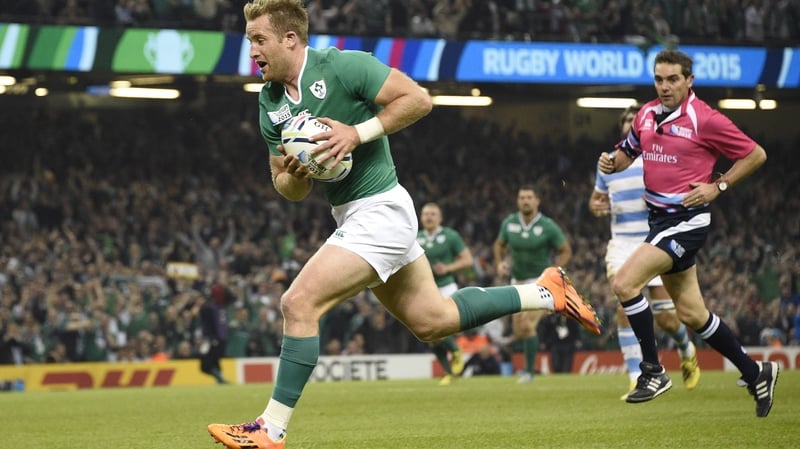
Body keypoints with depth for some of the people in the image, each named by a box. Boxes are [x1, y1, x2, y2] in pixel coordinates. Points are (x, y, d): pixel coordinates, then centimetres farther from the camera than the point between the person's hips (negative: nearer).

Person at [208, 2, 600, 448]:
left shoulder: (342, 66, -16)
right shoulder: (271, 103, 6)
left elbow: (418, 98, -16)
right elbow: (290, 188, 11)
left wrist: (358, 133, -22)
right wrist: (294, 174, -13)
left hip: (379, 210, -9)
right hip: (350, 215, 9)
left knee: (299, 303, -18)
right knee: (433, 320, 17)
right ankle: (547, 292, 30)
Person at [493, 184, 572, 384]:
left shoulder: (548, 227, -14)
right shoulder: (509, 223, -3)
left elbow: (566, 251, -4)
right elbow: (499, 244, 15)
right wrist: (500, 263, -3)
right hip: (517, 282, 5)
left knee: (528, 325, -19)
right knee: (518, 333, 6)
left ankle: (529, 371, -9)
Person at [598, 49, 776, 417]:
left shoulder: (705, 120, -12)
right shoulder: (647, 114, 7)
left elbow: (755, 154, -4)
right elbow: (628, 152, 22)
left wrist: (717, 187, -10)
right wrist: (611, 161, -1)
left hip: (687, 218, -8)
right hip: (660, 218, 8)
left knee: (624, 284, -20)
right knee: (691, 314, 12)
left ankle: (653, 372, -9)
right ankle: (755, 373, 27)